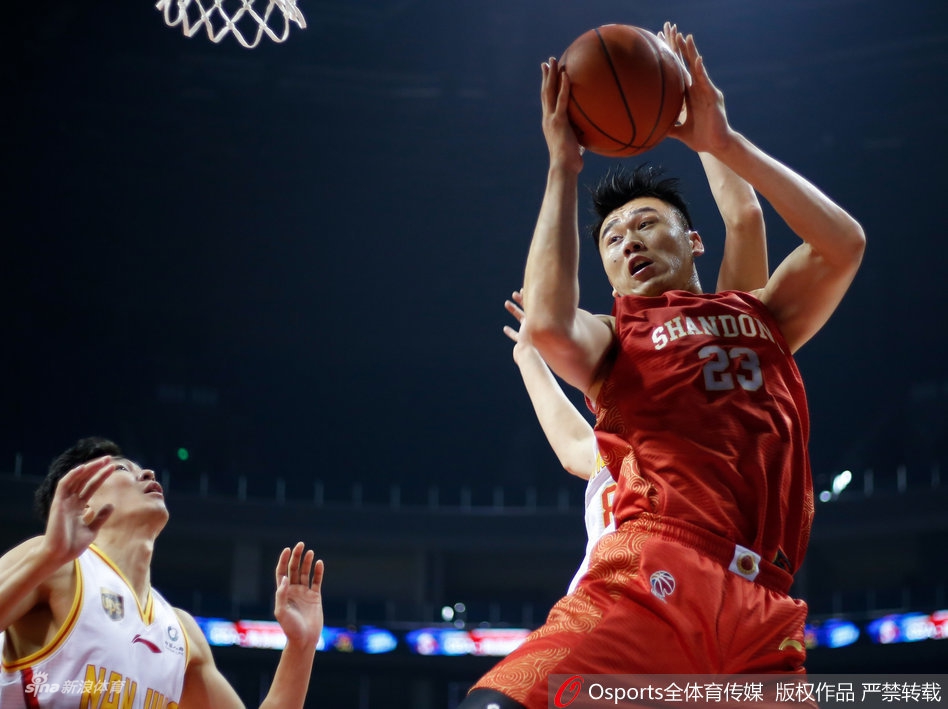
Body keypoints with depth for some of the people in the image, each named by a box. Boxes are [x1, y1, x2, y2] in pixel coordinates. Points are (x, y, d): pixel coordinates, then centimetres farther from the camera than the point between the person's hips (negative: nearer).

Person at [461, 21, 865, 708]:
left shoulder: (764, 319, 27)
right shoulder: (613, 341, 19)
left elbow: (844, 244, 10)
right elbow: (548, 325, -5)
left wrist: (724, 143, 12)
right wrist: (564, 167, 4)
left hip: (763, 607, 3)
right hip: (656, 575, -3)